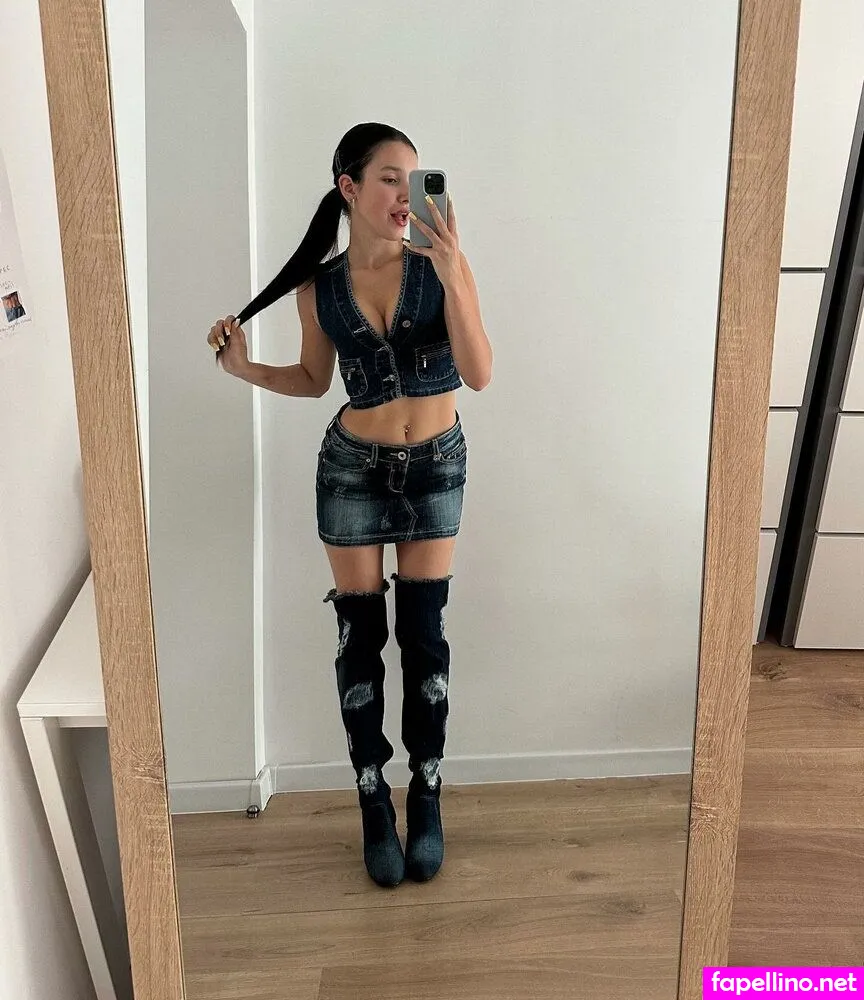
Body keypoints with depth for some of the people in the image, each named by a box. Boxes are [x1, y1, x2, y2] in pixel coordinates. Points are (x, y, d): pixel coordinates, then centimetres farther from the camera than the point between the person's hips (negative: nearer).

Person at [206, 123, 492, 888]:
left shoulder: (441, 266, -11)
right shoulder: (319, 287, -5)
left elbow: (479, 375, -20)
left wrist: (451, 273, -29)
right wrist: (245, 369, -6)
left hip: (436, 466, -1)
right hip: (352, 468, 1)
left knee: (424, 635, 5)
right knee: (361, 636, 6)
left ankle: (426, 796, 23)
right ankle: (374, 801, 23)